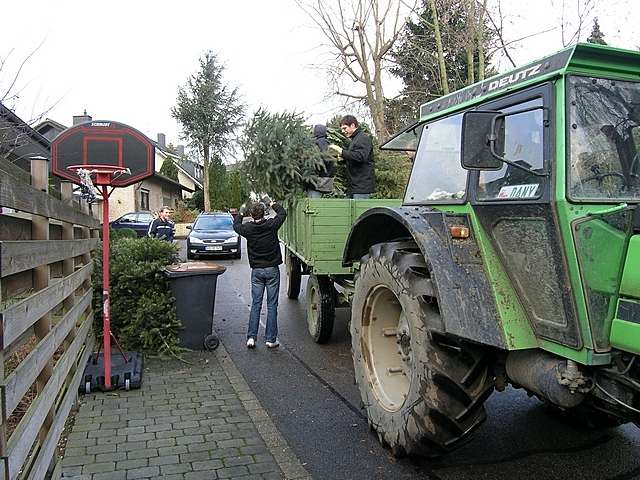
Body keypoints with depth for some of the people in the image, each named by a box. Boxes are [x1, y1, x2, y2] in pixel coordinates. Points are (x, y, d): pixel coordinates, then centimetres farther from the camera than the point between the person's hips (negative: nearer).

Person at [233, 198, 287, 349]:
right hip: (272, 270, -2)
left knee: (255, 304, 8)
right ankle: (271, 339, 6)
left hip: (256, 271, 2)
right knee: (272, 305, 3)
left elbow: (236, 225, 18)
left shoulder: (248, 228, -5)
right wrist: (271, 203, 25)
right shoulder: (271, 225, -9)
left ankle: (251, 337, 5)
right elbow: (283, 213, 11)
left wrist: (241, 213, 33)